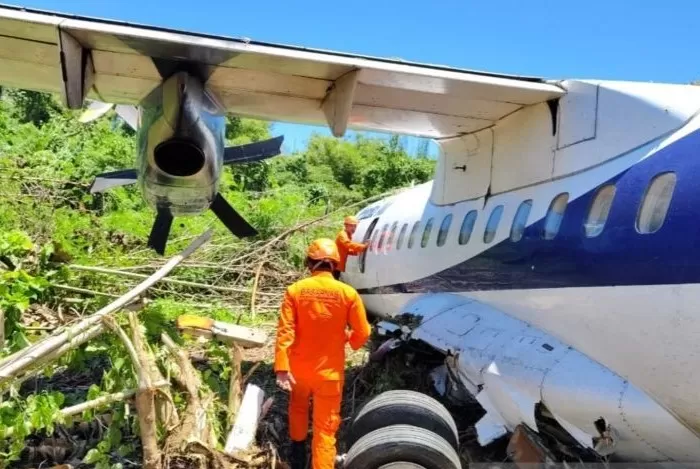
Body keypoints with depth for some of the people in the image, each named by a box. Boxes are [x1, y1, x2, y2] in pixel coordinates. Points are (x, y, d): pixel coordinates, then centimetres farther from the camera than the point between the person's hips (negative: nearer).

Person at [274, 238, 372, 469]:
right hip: (329, 370, -2)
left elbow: (285, 332, -15)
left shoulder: (295, 290, -11)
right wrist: (350, 340, 13)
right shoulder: (348, 293, -13)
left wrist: (281, 368, -13)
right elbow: (362, 333, -8)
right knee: (326, 426, 10)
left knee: (298, 406, 31)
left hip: (299, 366, 2)